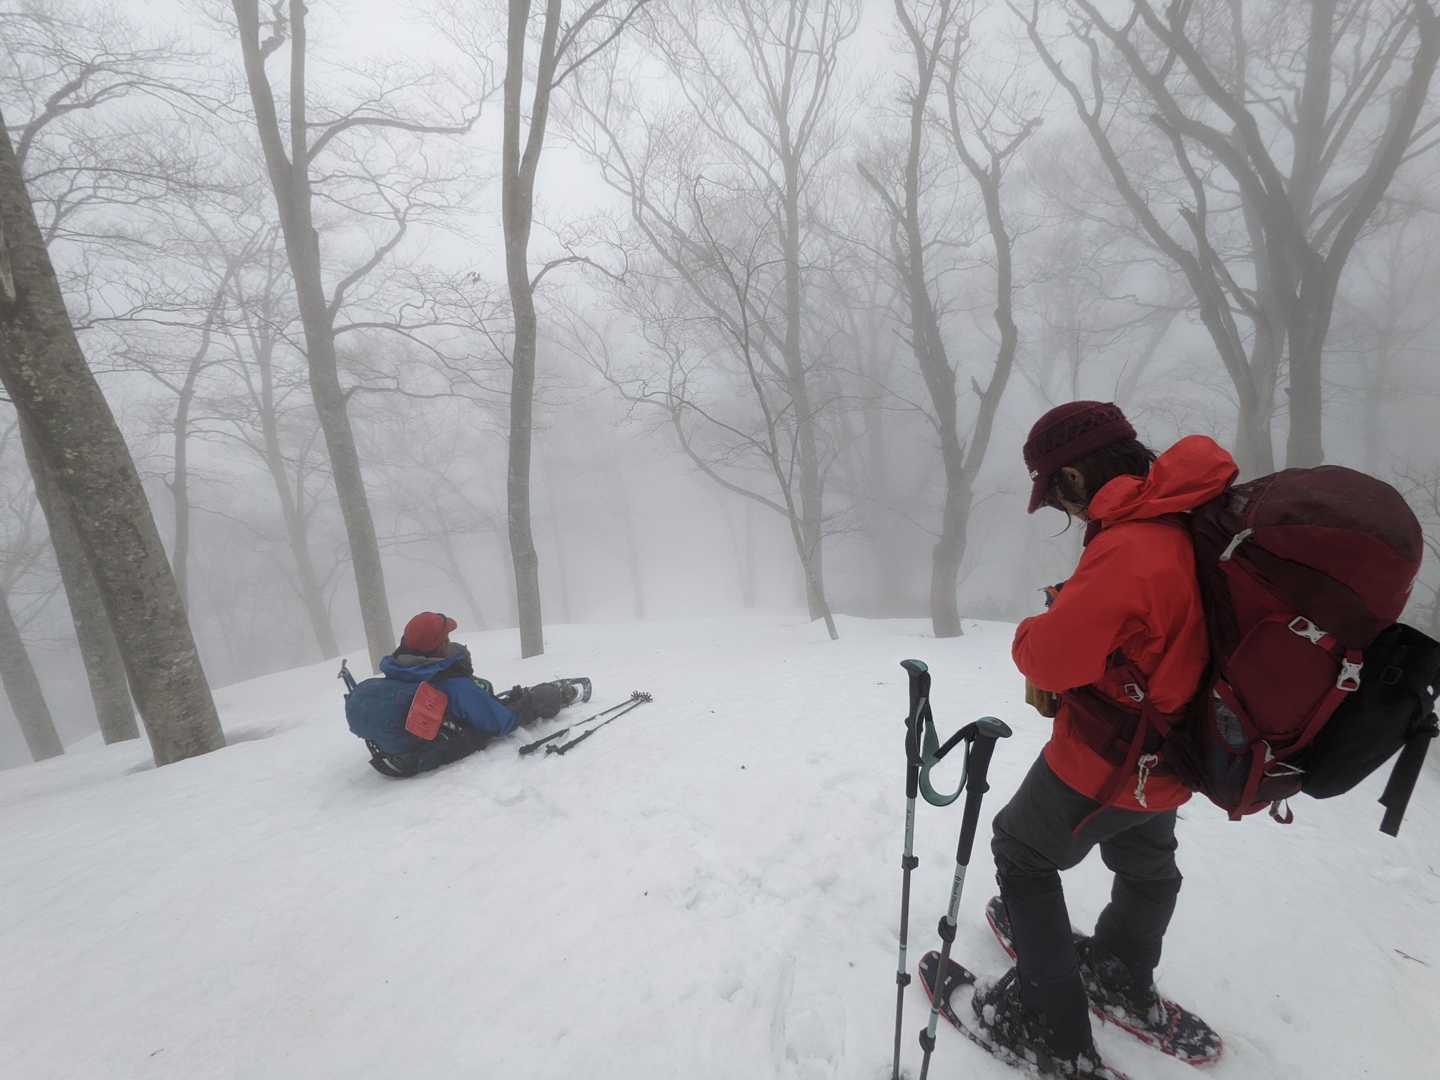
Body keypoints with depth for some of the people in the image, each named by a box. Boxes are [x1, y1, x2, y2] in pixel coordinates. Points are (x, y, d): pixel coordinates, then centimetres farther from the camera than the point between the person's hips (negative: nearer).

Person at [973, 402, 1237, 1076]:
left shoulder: (1129, 548, -33)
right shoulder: (1195, 515, -4)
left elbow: (1049, 654, -28)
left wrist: (1032, 635, -5)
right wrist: (1058, 670, 0)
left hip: (1108, 759, -8)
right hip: (1171, 752, 9)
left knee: (1021, 853, 13)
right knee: (1145, 860, 30)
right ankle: (1124, 980, 55)